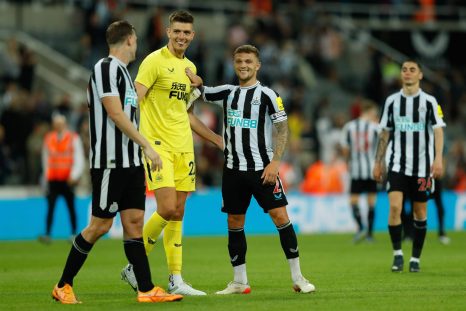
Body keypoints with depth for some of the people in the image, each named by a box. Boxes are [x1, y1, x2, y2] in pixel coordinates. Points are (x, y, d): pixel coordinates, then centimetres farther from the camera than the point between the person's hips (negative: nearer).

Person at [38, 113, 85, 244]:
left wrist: (74, 175, -14)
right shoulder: (48, 139, 10)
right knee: (50, 207, -7)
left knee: (71, 207, 2)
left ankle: (74, 234, 10)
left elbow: (79, 160, -3)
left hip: (67, 179, -2)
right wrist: (46, 177, 16)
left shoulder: (73, 139, 0)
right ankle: (47, 234, -11)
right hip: (53, 179, 2)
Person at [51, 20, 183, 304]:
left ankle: (147, 290, 2)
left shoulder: (121, 71, 18)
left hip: (131, 161, 9)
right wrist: (147, 146, -19)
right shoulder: (106, 68, -11)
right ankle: (63, 286, 5)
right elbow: (115, 113, -18)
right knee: (100, 225, -5)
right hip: (110, 161, -9)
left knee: (134, 222, 4)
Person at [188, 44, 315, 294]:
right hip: (233, 170, 5)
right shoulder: (227, 93, 10)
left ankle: (297, 278, -5)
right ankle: (239, 282, 14)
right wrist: (187, 74, -4)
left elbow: (282, 129, -6)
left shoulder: (267, 95, -4)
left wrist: (274, 162, -16)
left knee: (280, 216, -11)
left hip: (262, 168, -5)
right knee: (234, 223, 6)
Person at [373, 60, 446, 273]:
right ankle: (397, 253, -2)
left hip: (422, 166, -1)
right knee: (394, 206, -16)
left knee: (420, 212, 4)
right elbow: (385, 133, 13)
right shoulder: (392, 101, 7)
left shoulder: (429, 101, -1)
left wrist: (438, 158, -21)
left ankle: (415, 258, 15)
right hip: (398, 165, 1)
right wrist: (378, 162, 11)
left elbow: (438, 130, -8)